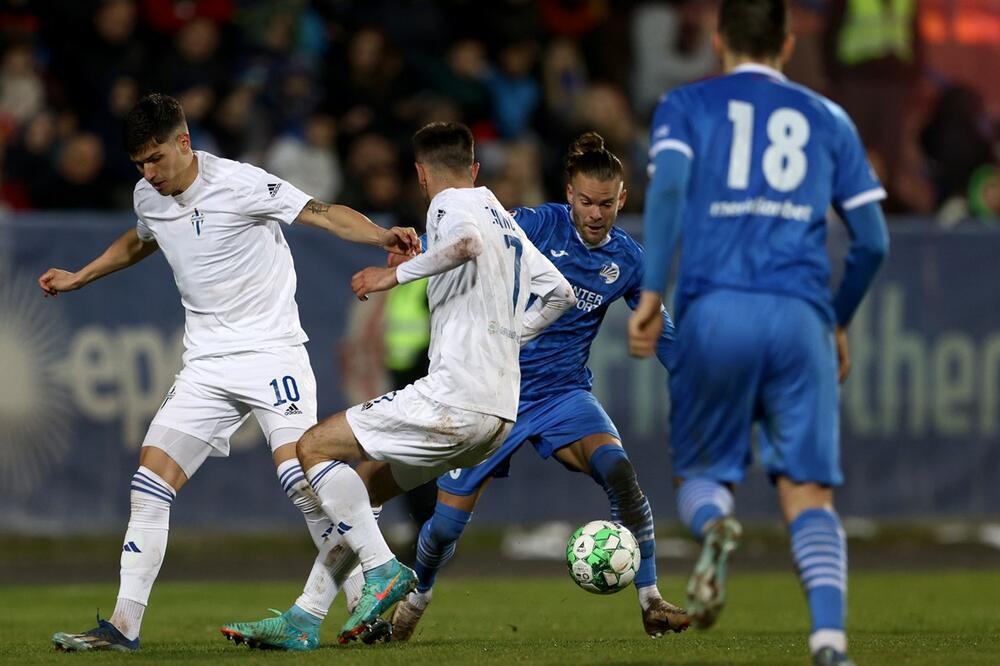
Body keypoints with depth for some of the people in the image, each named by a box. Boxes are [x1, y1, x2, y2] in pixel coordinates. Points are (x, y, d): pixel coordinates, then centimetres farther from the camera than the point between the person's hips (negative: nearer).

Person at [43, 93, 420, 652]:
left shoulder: (239, 184, -14)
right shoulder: (148, 197, 7)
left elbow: (324, 214, -19)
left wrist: (383, 235, -35)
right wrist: (77, 279, 34)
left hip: (271, 350, -6)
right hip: (207, 365, 6)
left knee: (300, 476, -20)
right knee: (151, 480, -4)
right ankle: (124, 625, -1)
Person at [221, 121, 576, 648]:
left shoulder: (450, 205, -3)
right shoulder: (507, 221, 23)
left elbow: (468, 242, -28)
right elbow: (560, 293, 26)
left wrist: (396, 274, -20)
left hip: (454, 400, -9)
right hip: (498, 414, 9)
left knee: (314, 448, -3)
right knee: (362, 486, 18)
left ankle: (382, 570, -13)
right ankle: (303, 617, 16)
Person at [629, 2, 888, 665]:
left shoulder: (685, 106, 15)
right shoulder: (828, 118, 20)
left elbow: (668, 183, -6)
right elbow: (874, 240, 16)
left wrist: (651, 291, -7)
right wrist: (840, 320, 31)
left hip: (714, 311, -1)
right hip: (800, 314, 1)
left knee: (701, 474, 15)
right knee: (809, 495, -2)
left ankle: (714, 522, -22)